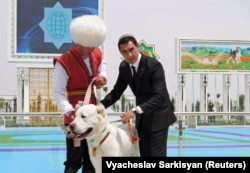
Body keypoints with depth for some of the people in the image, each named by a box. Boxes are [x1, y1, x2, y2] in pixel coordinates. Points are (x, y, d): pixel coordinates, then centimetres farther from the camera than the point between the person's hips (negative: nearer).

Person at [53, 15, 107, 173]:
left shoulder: (97, 54, -1)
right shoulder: (64, 62, -20)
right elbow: (59, 93, -19)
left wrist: (102, 77, -5)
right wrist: (70, 111, -34)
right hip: (74, 118, -7)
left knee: (92, 160, 16)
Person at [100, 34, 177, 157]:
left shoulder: (154, 65, -24)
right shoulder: (124, 67, -4)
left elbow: (160, 96, -32)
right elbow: (116, 92, 4)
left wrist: (136, 110, -42)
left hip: (158, 115, -6)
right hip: (142, 117, 6)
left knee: (157, 155, -6)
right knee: (144, 154, 12)